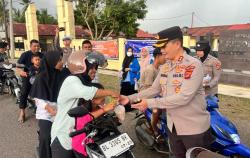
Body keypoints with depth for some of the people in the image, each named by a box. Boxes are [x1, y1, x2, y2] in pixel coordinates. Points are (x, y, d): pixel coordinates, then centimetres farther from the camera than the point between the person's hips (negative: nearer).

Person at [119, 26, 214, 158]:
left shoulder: (194, 65, -20)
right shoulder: (165, 67, 4)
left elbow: (183, 97, -28)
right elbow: (154, 89, 8)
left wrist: (149, 103, -27)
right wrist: (130, 98, -3)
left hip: (194, 128, -6)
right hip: (173, 126, 7)